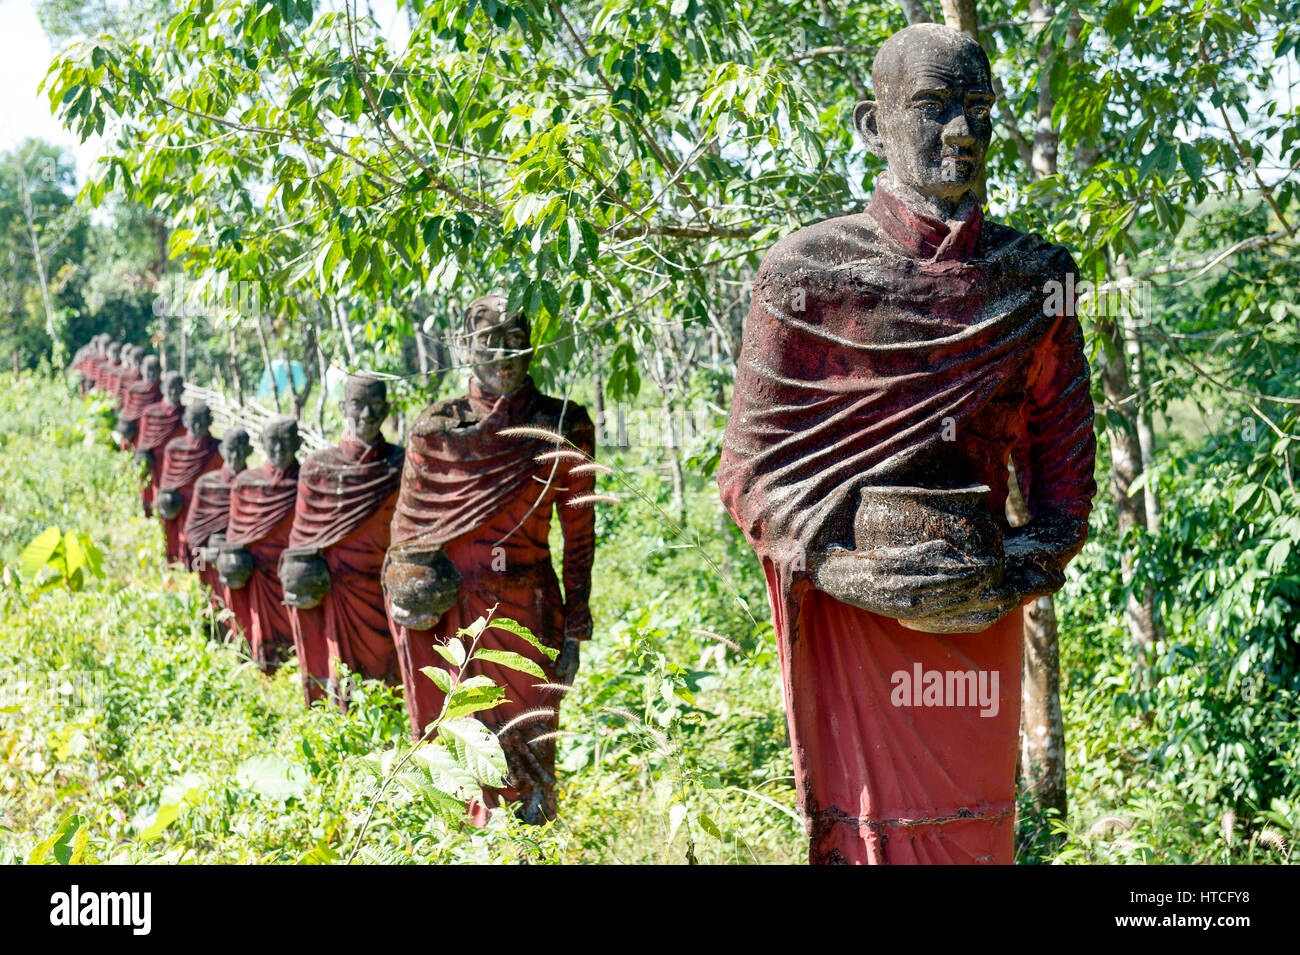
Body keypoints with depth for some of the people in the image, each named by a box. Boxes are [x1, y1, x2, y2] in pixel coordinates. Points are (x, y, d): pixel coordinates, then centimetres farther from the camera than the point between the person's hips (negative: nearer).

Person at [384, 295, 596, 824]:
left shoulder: (560, 427, 3)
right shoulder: (438, 427, 6)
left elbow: (579, 533, 5)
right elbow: (408, 524, 10)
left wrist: (574, 633, 2)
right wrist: (411, 598, -3)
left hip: (527, 610, -1)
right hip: (452, 609, 1)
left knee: (526, 746, 0)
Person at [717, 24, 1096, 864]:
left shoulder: (1035, 278, 7)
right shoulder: (809, 271, -2)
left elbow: (1066, 457, 11)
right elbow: (749, 467, -2)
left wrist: (1017, 570, -7)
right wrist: (849, 564, -15)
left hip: (980, 615, 3)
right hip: (849, 612, -3)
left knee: (975, 828, 11)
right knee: (862, 827, 3)